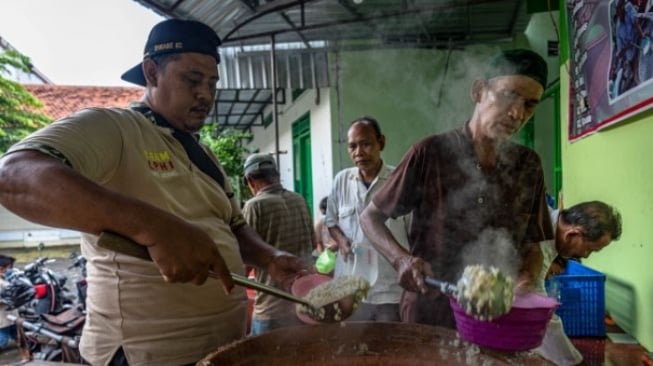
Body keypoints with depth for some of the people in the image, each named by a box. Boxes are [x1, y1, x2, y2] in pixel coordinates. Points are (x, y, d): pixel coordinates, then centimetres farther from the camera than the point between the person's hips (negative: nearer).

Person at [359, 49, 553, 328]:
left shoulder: (529, 166, -1)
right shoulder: (429, 153, -13)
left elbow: (531, 243, 9)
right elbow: (370, 217, -5)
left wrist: (527, 276, -12)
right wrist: (401, 259, -22)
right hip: (428, 315, -3)